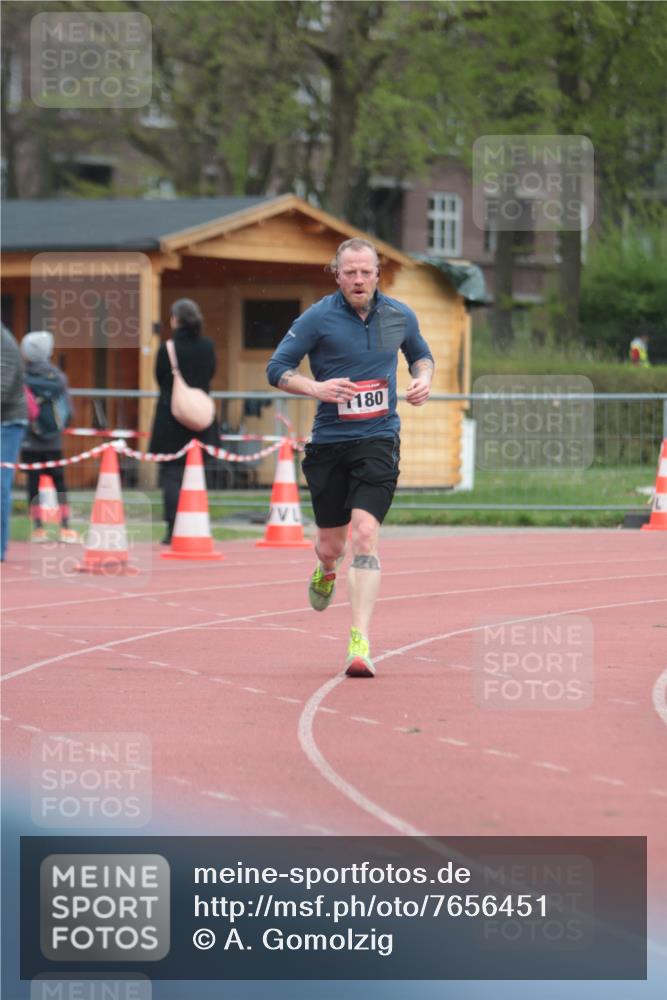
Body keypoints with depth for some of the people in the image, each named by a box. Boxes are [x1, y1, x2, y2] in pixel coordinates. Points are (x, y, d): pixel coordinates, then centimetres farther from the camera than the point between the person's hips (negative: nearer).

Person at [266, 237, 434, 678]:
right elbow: (277, 368, -2)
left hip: (378, 439, 0)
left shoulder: (400, 315, 4)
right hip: (330, 441, 0)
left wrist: (424, 378, 2)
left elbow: (421, 354, 24)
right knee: (331, 544, 9)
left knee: (365, 533, -18)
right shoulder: (318, 318, -5)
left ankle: (361, 642, -21)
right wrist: (316, 388, -19)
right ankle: (326, 571, 51)